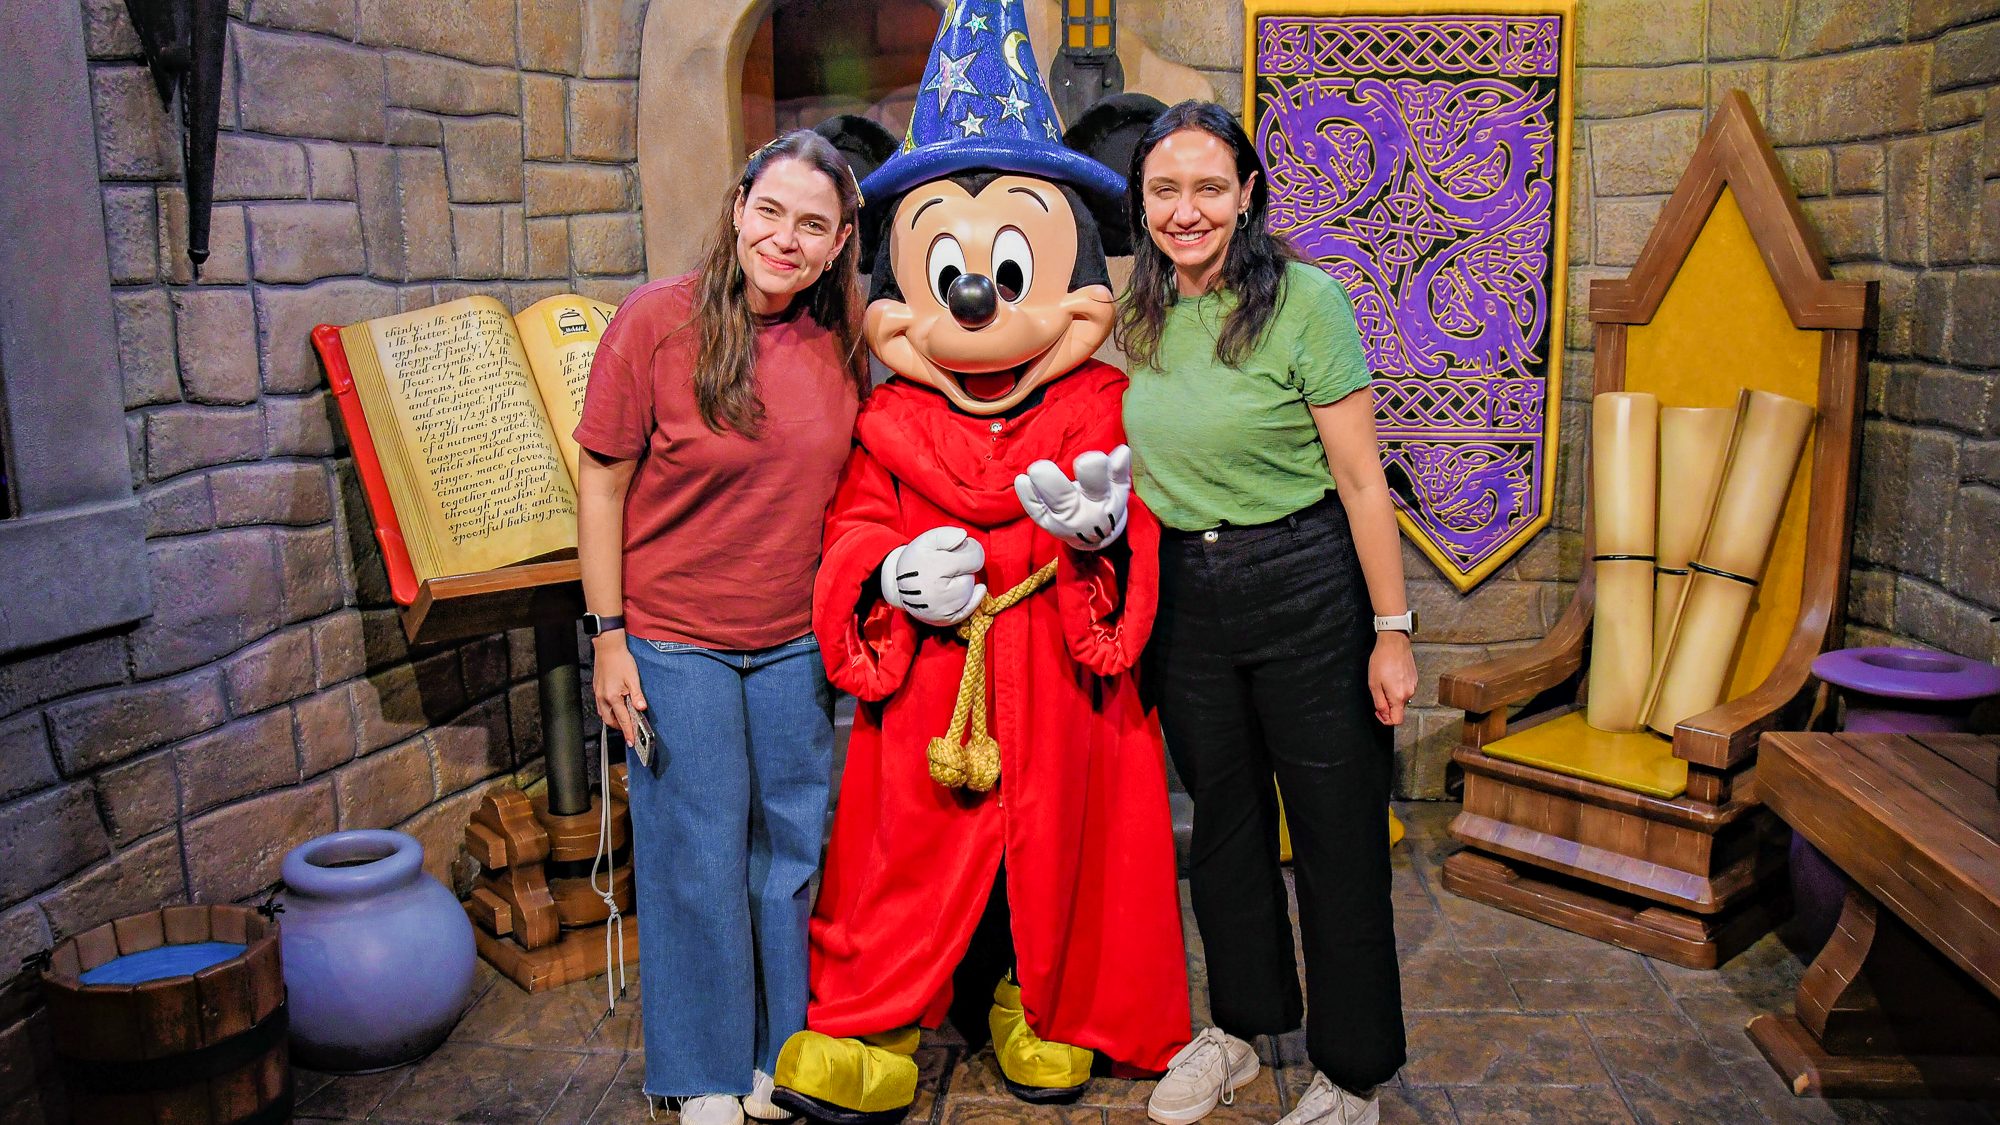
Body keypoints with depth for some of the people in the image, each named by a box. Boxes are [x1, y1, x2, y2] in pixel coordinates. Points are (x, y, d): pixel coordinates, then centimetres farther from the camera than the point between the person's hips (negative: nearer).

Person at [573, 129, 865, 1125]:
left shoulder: (844, 342, 0)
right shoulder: (658, 319, -11)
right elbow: (602, 483, -7)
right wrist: (608, 637, -9)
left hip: (797, 642, 4)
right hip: (673, 639, -3)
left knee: (791, 847, 13)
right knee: (696, 855, 7)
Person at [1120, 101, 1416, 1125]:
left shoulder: (1304, 301, -12)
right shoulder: (1132, 317, 4)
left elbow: (1362, 481, -12)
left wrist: (1391, 631, -12)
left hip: (1305, 588, -5)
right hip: (1181, 592, 5)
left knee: (1336, 830, 5)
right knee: (1222, 819, 17)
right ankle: (1238, 1029, 37)